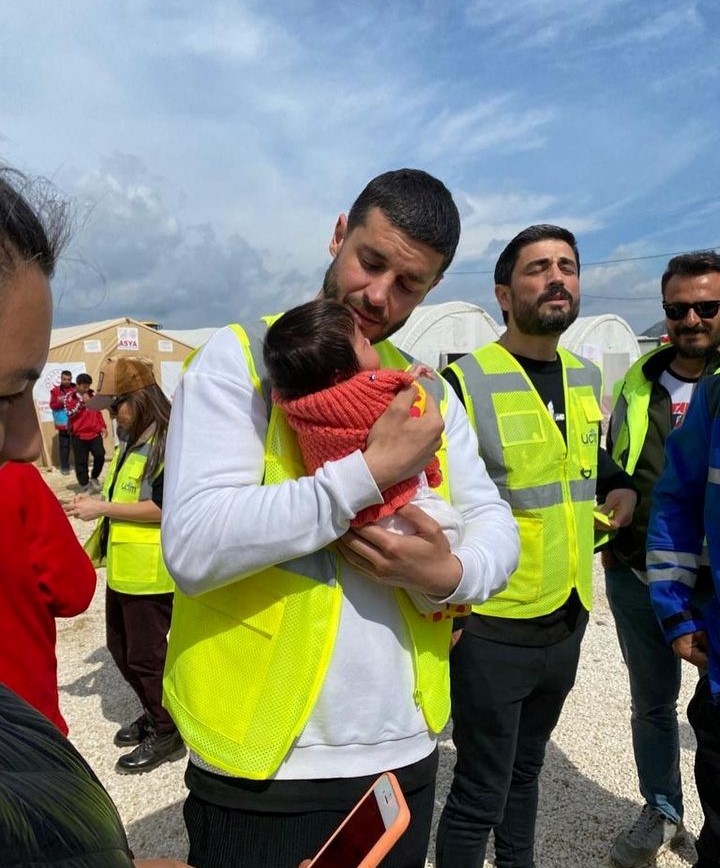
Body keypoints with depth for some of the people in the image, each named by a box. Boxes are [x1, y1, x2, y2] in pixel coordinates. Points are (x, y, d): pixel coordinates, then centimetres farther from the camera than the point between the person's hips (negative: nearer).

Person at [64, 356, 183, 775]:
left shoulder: (169, 442, -18)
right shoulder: (131, 441, 12)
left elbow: (163, 507, -25)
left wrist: (103, 508, -20)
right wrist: (97, 503, 5)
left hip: (151, 571, -10)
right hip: (124, 566, 10)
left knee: (144, 654, 3)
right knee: (121, 646, 20)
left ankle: (169, 732, 23)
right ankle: (154, 713, 39)